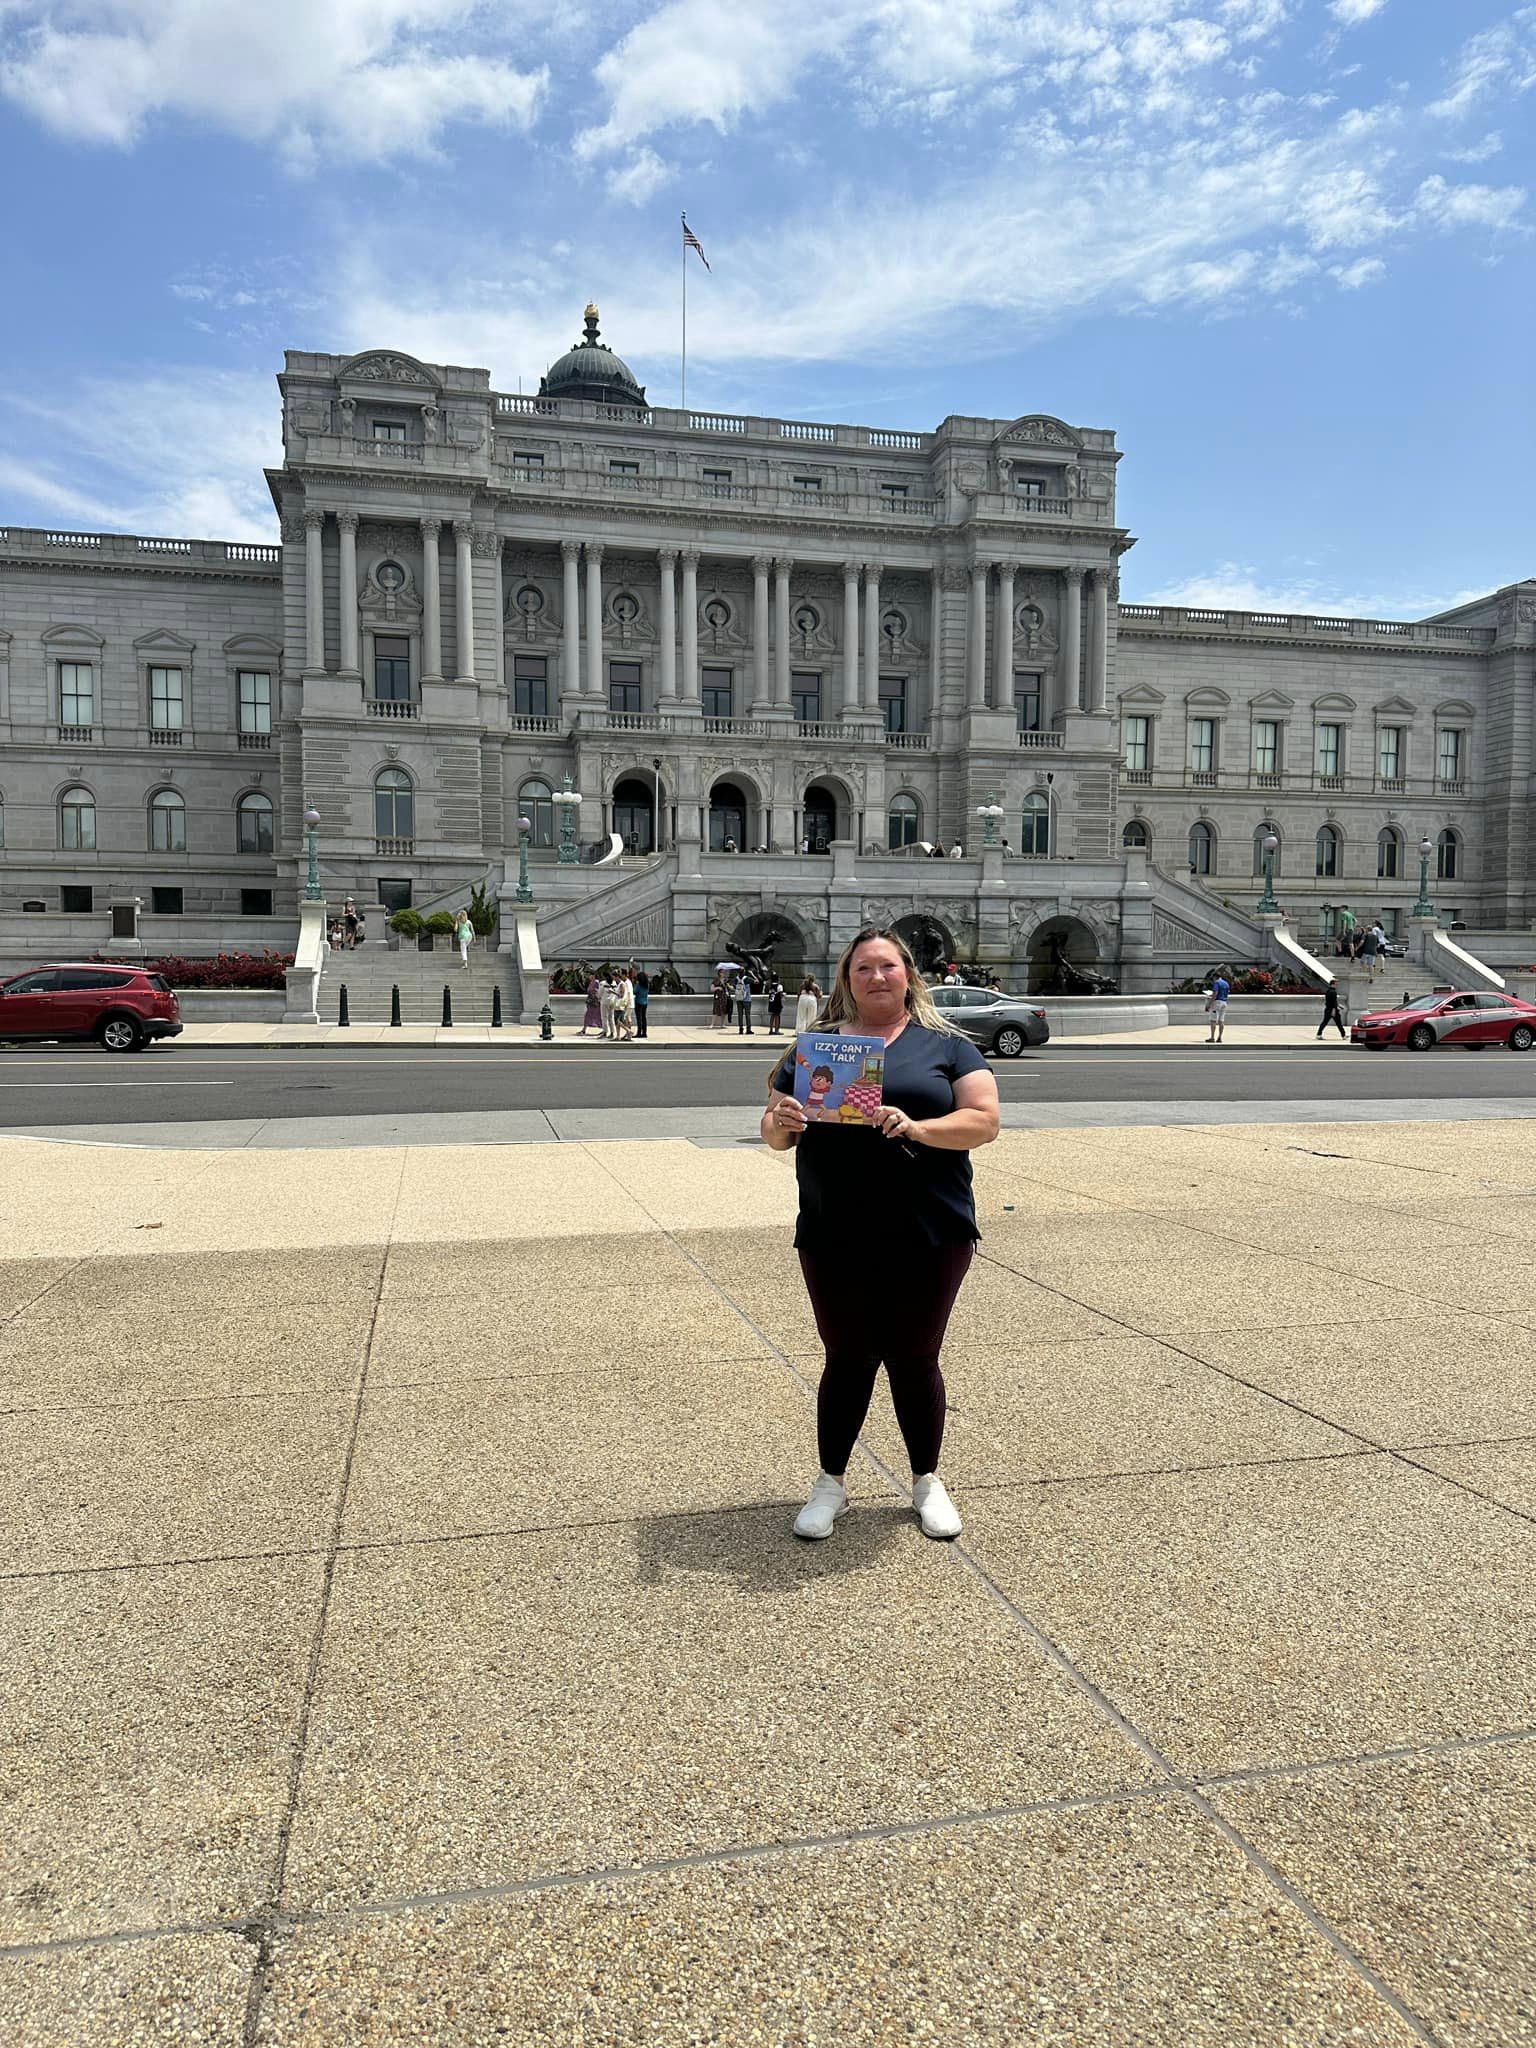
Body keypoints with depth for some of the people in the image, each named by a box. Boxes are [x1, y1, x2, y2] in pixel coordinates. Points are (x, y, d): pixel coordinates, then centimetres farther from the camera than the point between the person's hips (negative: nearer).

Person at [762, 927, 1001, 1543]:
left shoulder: (946, 1045, 5)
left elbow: (983, 1120, -5)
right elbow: (773, 1132, 10)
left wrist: (916, 1128, -21)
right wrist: (782, 1124, -14)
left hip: (929, 1239, -1)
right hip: (835, 1241, 1)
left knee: (915, 1359, 10)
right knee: (847, 1358, 10)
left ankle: (927, 1481, 29)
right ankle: (830, 1483, 27)